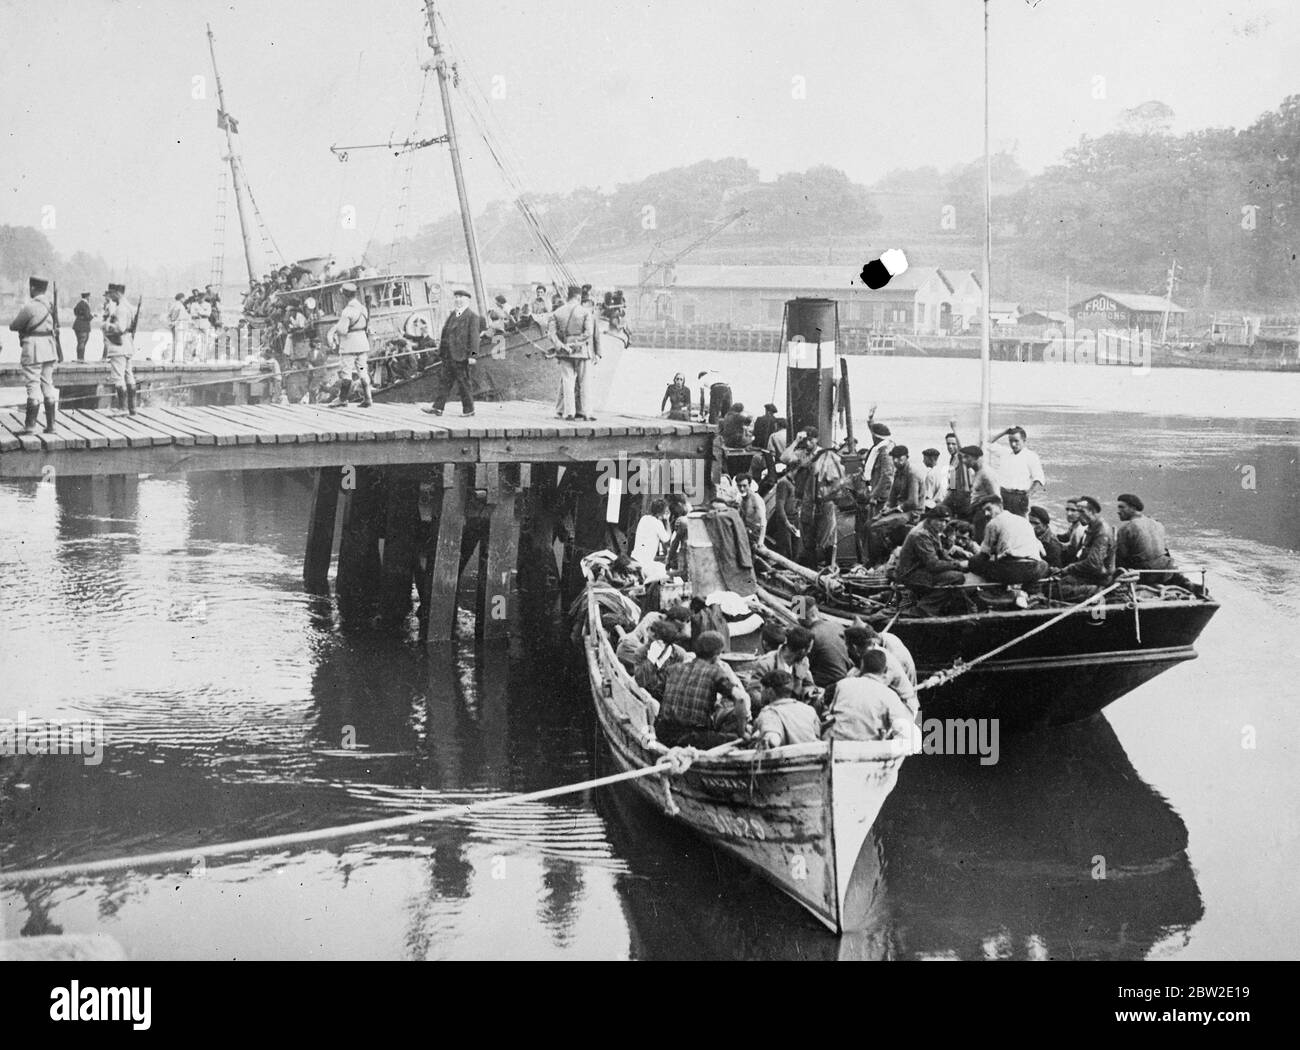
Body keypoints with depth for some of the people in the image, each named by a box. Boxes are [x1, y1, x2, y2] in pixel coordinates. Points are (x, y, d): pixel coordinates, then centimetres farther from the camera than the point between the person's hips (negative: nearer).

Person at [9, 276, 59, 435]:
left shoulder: (30, 307, -14)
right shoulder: (49, 305, 8)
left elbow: (13, 326, -6)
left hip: (33, 350, -7)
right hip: (49, 346, 7)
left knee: (33, 386, -5)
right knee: (48, 385, 10)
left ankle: (30, 425, -5)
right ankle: (50, 424, 10)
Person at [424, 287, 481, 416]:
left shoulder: (472, 317, -6)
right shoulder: (452, 315, 17)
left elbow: (474, 337, -12)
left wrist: (473, 355, -18)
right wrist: (441, 347, 17)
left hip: (461, 356, -7)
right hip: (449, 356, 7)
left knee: (464, 383, -1)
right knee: (445, 381, 6)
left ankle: (469, 409, 8)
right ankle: (438, 408, 6)